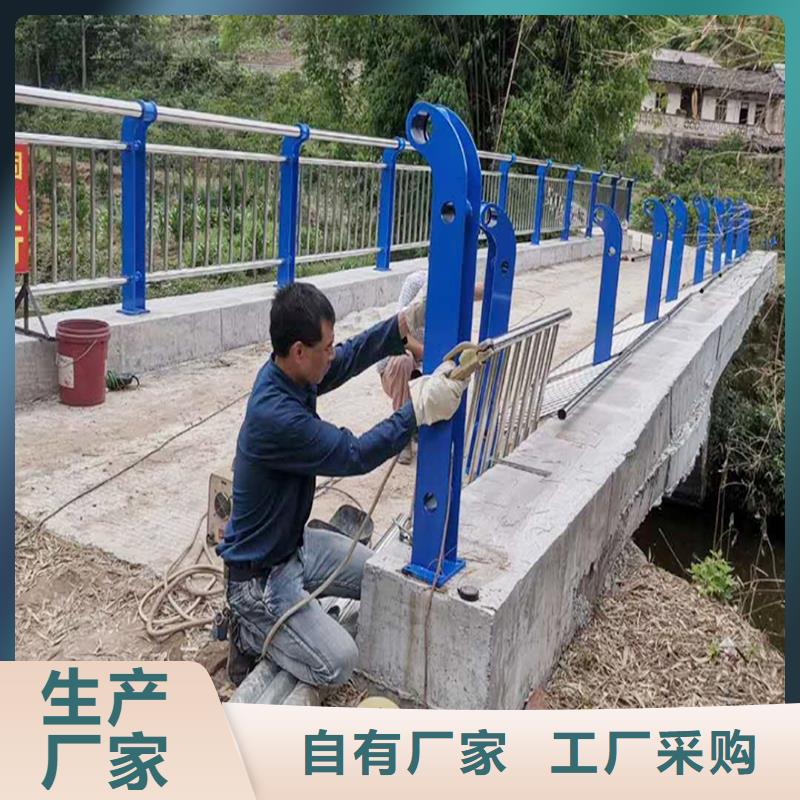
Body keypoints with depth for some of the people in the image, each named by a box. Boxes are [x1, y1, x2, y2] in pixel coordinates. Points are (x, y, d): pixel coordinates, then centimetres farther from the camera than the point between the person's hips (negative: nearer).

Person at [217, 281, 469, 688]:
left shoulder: (290, 373, -7)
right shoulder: (276, 416, -34)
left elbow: (352, 356, 5)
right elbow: (355, 456, -27)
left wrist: (407, 320, -9)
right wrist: (421, 407, -27)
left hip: (296, 543, 9)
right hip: (260, 572, -9)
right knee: (338, 664, -16)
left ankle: (258, 618, 22)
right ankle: (250, 632, 9)